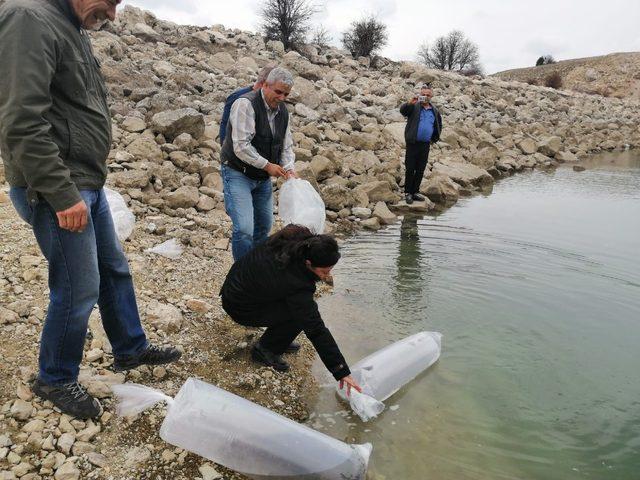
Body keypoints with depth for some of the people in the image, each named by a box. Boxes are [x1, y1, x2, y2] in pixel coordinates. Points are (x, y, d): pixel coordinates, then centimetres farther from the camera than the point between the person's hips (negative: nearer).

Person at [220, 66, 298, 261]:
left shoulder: (282, 110, 5)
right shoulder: (246, 104, -19)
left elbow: (287, 145, 10)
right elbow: (241, 146, -25)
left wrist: (289, 169, -7)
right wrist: (267, 165, -20)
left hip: (263, 178, 8)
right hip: (238, 174, -8)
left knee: (264, 226, 16)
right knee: (244, 229, -17)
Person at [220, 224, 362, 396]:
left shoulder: (295, 240, -17)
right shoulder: (296, 285, -35)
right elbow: (316, 330, -31)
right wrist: (342, 372, -26)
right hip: (239, 307, -8)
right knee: (301, 313, -17)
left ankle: (279, 337, 17)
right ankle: (264, 350, 1)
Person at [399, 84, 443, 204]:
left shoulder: (435, 111, 12)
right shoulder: (414, 107, -2)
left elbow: (439, 126, 24)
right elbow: (402, 110, -22)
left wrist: (434, 139, 16)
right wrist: (410, 103, -39)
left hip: (425, 145, 4)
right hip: (413, 143, -4)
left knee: (420, 170, 9)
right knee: (410, 169, 0)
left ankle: (415, 192, 20)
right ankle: (407, 192, 9)